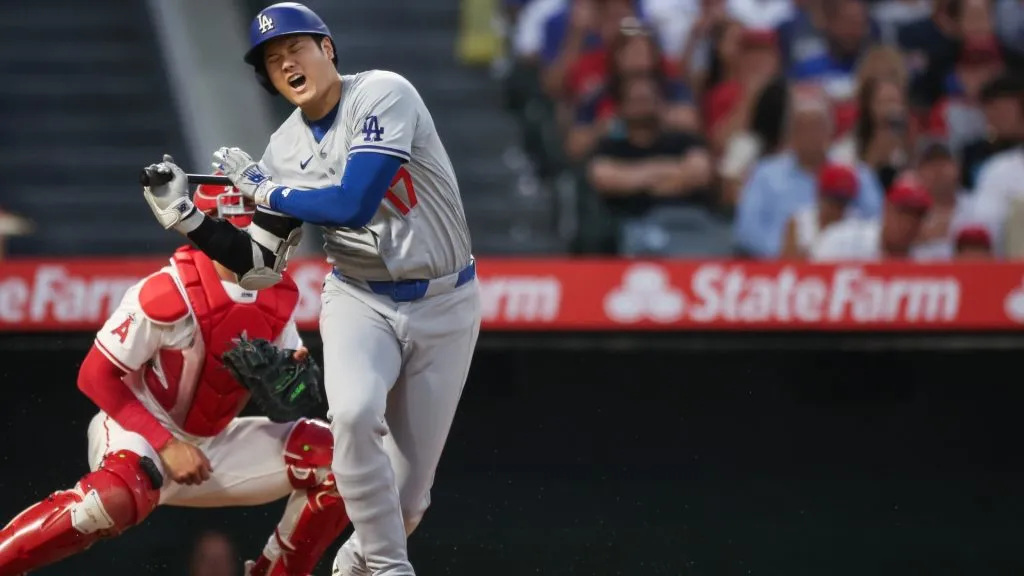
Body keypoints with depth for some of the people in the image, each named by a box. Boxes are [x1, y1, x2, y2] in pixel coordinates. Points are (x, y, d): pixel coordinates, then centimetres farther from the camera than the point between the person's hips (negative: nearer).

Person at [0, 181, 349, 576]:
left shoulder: (279, 296, -1)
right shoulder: (169, 293, -23)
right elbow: (96, 376, -19)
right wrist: (165, 445, -24)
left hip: (212, 445, 7)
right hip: (139, 433, -7)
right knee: (122, 496, -41)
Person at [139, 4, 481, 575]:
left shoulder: (383, 95, -16)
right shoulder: (285, 150, 1)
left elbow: (353, 204, -26)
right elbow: (261, 267, 4)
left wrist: (262, 187, -13)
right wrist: (183, 213, -8)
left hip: (445, 304, -2)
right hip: (361, 302, 2)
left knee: (409, 488, -1)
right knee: (354, 414, -30)